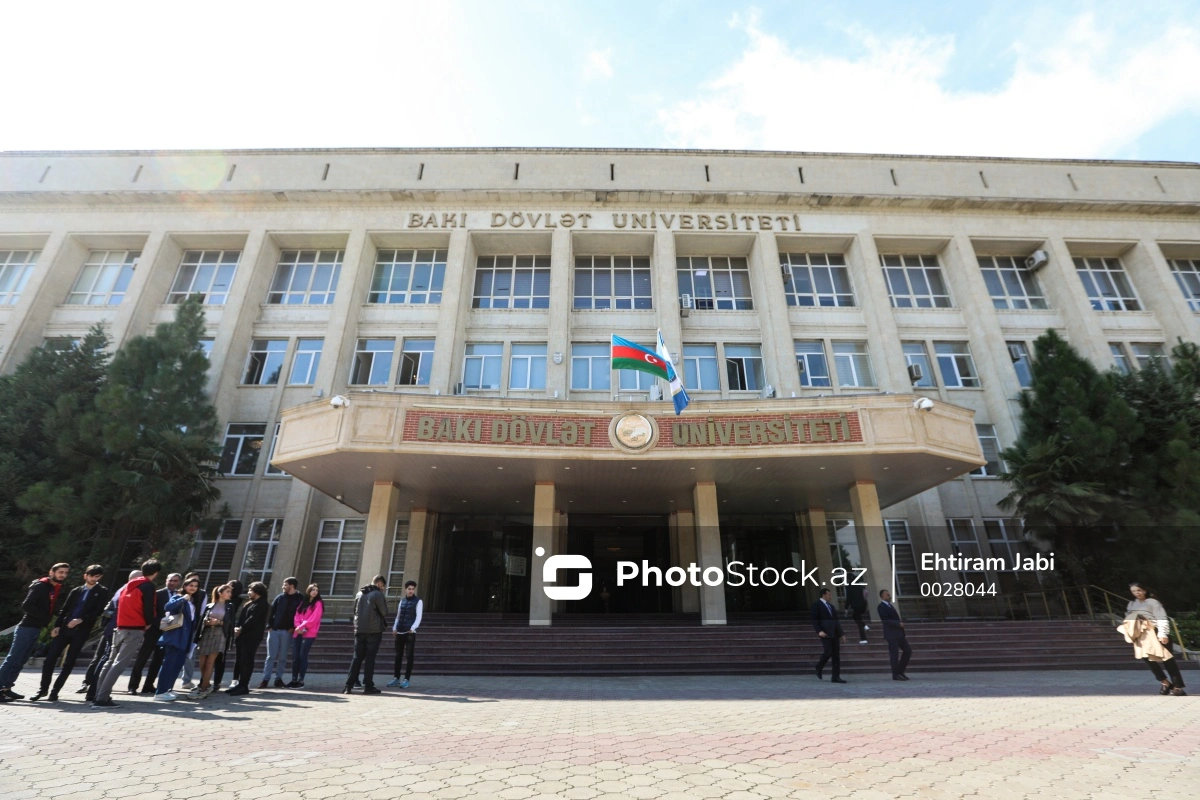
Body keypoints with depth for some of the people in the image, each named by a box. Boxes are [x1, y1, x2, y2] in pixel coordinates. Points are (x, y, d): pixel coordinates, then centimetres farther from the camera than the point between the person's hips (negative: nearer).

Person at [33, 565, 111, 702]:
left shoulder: (102, 592, 2)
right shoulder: (76, 591, 15)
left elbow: (99, 611, -7)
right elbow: (64, 609, 14)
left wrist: (81, 620, -16)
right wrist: (57, 626, 2)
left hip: (81, 631, -4)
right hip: (64, 628, 4)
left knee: (69, 662, -2)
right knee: (50, 658, 1)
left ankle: (55, 691, 10)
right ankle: (43, 689, 17)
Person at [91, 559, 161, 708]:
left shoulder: (128, 585, 16)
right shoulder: (148, 586, -9)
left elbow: (118, 603, 18)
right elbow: (149, 608, -12)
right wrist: (149, 623, 7)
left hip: (121, 627, 8)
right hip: (135, 629, -8)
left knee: (111, 661, 18)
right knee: (119, 664, -9)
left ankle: (96, 694, 21)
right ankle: (101, 698, -13)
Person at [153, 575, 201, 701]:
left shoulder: (193, 602, 18)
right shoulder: (178, 597, -4)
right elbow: (168, 607, -26)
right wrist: (183, 598, -26)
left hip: (185, 638, 8)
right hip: (175, 636, -8)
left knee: (177, 664, 9)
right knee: (169, 663, -8)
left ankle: (167, 690, 16)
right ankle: (160, 692, -5)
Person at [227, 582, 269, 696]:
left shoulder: (261, 604, -8)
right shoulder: (248, 603, 19)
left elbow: (253, 619, -16)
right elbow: (241, 617, 14)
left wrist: (241, 629, -14)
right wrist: (236, 627, -3)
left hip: (251, 637, -9)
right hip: (242, 636, 9)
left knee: (246, 662, -6)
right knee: (240, 661, 12)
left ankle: (243, 686, -1)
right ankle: (238, 684, 19)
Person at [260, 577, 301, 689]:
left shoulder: (299, 599, -1)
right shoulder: (279, 597, 8)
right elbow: (271, 611, 6)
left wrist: (294, 628, -10)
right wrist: (269, 626, -4)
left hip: (287, 631, -2)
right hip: (274, 630, 2)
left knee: (282, 657, 5)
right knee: (271, 656, 2)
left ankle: (278, 679, 13)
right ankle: (265, 679, 7)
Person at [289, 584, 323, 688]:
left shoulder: (318, 603, -1)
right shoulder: (302, 602, 17)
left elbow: (314, 619, -10)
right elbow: (297, 616, 10)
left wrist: (301, 627, -11)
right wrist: (298, 627, -7)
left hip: (309, 634, -5)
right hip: (298, 633, 5)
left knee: (302, 656, -7)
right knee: (295, 656, 4)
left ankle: (301, 681, -1)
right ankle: (294, 680, 13)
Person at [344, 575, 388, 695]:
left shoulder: (359, 594, 10)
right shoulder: (377, 594, -11)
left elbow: (355, 610, 16)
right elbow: (384, 612, -8)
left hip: (359, 630, 6)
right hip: (374, 630, -6)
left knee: (357, 658, 11)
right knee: (370, 659, 1)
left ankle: (349, 686, 8)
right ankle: (368, 686, 3)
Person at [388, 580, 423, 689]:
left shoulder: (418, 601, 0)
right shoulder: (402, 600, 14)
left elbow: (418, 617, -6)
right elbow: (398, 616, 17)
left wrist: (412, 628, -19)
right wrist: (394, 628, 4)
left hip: (410, 633, -5)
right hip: (399, 632, 5)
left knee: (409, 656, -2)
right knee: (398, 656, 9)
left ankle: (406, 679, 4)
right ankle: (396, 678, 18)